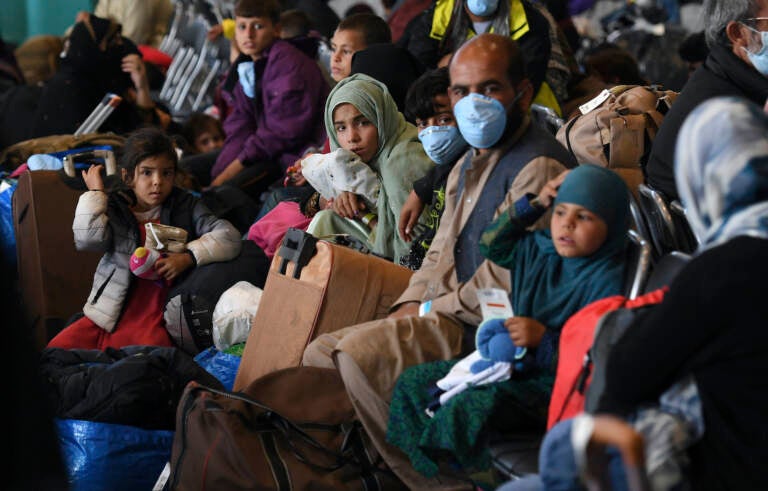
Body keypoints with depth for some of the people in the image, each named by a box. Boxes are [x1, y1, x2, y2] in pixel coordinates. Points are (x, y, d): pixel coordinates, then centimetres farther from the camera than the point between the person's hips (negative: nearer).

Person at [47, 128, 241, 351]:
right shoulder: (114, 208, 9)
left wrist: (188, 256, -13)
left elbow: (229, 237, -1)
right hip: (107, 316, 2)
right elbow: (88, 239, -10)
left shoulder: (184, 206, 8)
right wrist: (95, 192, 0)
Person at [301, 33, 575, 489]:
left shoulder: (540, 168, -14)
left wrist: (433, 308, -11)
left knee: (362, 352, -27)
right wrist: (409, 306, 5)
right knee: (320, 355, 5)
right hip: (444, 316, 11)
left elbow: (509, 276, -21)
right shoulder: (469, 165, 21)